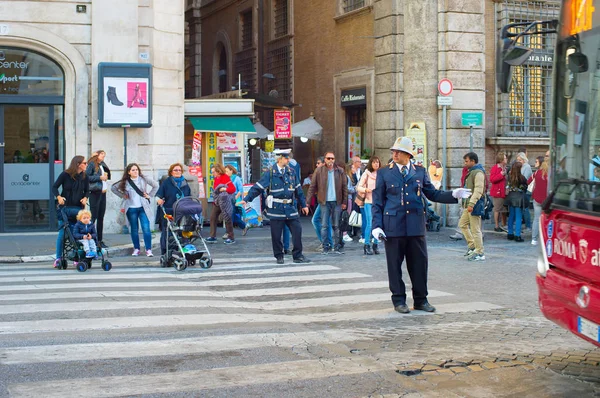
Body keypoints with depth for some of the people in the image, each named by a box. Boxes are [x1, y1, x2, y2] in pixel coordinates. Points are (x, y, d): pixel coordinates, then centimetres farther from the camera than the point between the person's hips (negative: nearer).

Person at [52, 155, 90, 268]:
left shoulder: (84, 176, 4)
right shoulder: (65, 174, -7)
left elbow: (87, 190, 14)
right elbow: (54, 187, -3)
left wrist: (85, 198, -7)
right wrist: (59, 197, -21)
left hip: (78, 208, 3)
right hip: (65, 207, -3)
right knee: (62, 233, -3)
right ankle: (58, 258, 5)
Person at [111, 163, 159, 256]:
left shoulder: (143, 179, -1)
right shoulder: (125, 182, 2)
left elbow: (156, 185, 6)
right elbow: (113, 188, 11)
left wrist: (149, 195, 1)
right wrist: (122, 196, 4)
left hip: (143, 208, -2)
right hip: (131, 208, 2)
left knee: (146, 229, -10)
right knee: (134, 229, 8)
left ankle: (148, 249, -7)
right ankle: (136, 249, 18)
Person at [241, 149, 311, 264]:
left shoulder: (291, 172, 9)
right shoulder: (270, 173, -5)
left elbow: (298, 189, 17)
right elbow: (258, 187, -7)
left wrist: (303, 205, 20)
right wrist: (246, 199, -13)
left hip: (290, 208, 4)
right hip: (276, 208, -4)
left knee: (297, 231, -2)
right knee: (276, 235, 3)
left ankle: (298, 256, 9)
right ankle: (279, 256, 19)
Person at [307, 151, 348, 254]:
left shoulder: (340, 171, 5)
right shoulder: (319, 171, 1)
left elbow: (344, 187, 8)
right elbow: (312, 186, 1)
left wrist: (344, 202, 4)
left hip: (337, 202, 1)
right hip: (324, 202, -1)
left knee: (336, 226, 5)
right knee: (324, 226, -1)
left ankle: (336, 248, 10)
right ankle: (326, 247, 7)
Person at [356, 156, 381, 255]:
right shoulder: (366, 174, 2)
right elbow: (359, 187, 2)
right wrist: (366, 189, -17)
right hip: (369, 202, -3)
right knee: (369, 224, -9)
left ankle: (376, 245, 12)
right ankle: (367, 246, -3)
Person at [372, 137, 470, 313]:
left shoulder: (420, 172, 9)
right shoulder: (384, 173, 3)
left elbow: (432, 193, 13)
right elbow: (377, 202, 2)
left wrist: (454, 194, -2)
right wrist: (376, 226, -6)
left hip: (416, 225, 2)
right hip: (393, 226, -2)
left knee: (419, 263, 6)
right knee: (395, 265, 3)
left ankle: (420, 300, 19)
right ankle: (399, 300, 15)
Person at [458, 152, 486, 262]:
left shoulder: (478, 172, -15)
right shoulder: (471, 171, 17)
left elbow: (478, 190, -22)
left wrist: (471, 204, -27)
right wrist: (466, 202, 19)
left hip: (475, 204, -11)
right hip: (469, 204, 11)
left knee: (475, 229, -6)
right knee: (462, 224, 16)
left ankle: (480, 253, 0)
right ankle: (472, 246, 23)